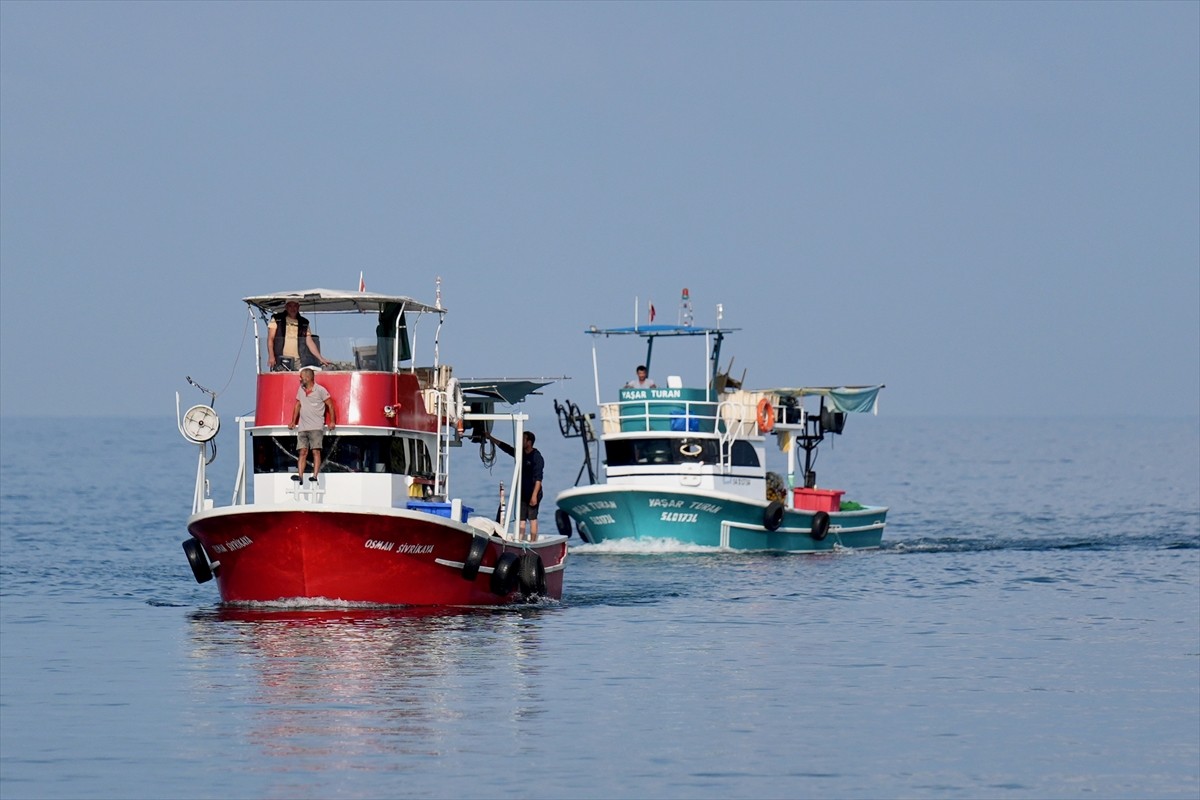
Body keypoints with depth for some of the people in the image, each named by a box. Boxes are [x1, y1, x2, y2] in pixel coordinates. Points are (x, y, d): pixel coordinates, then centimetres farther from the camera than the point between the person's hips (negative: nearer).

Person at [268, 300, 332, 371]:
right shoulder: (277, 320, 8)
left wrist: (321, 359, 9)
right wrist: (271, 356, -8)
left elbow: (310, 343, 16)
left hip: (298, 362, 2)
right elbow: (270, 339, 5)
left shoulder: (303, 323, 15)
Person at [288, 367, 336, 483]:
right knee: (303, 452, -2)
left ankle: (315, 476, -16)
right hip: (302, 427, 5)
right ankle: (300, 476, -9)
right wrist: (293, 422, 20)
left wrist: (332, 421, -6)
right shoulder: (301, 390, 13)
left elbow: (330, 405, -1)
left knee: (316, 451, -10)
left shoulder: (320, 390, -4)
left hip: (316, 427, -5)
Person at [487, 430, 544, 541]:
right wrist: (490, 438, 21)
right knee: (521, 519, 5)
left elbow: (538, 479, -17)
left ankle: (533, 542, -5)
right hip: (522, 494, 8)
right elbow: (505, 447, 21)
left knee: (532, 518, -6)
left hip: (532, 494, -8)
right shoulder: (520, 454, 11)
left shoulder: (536, 457, -12)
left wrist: (534, 495, -22)